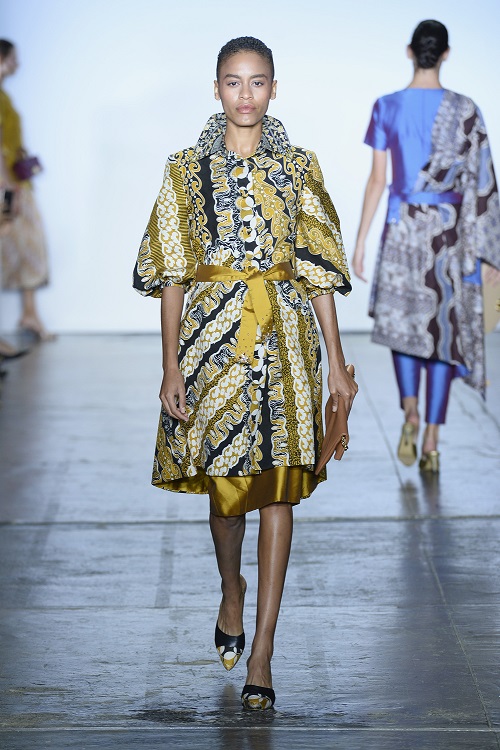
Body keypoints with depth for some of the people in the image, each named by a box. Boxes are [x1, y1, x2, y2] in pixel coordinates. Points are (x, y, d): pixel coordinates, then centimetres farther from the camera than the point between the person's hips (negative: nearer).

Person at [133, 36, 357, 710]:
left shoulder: (298, 170, 4)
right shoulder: (190, 171, 3)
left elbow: (319, 272, 5)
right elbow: (172, 275, 2)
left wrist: (337, 362, 2)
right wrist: (171, 368, -4)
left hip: (286, 338, 0)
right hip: (214, 337, 0)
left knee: (278, 486, -2)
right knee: (224, 482, 8)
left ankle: (261, 649, 3)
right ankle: (231, 595, 38)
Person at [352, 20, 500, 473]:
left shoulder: (387, 108, -3)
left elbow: (377, 180, -3)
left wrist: (361, 241, 3)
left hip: (403, 226, 1)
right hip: (449, 231, 0)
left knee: (403, 322, 17)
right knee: (444, 328, 7)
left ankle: (410, 409, -8)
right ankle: (432, 441, 3)